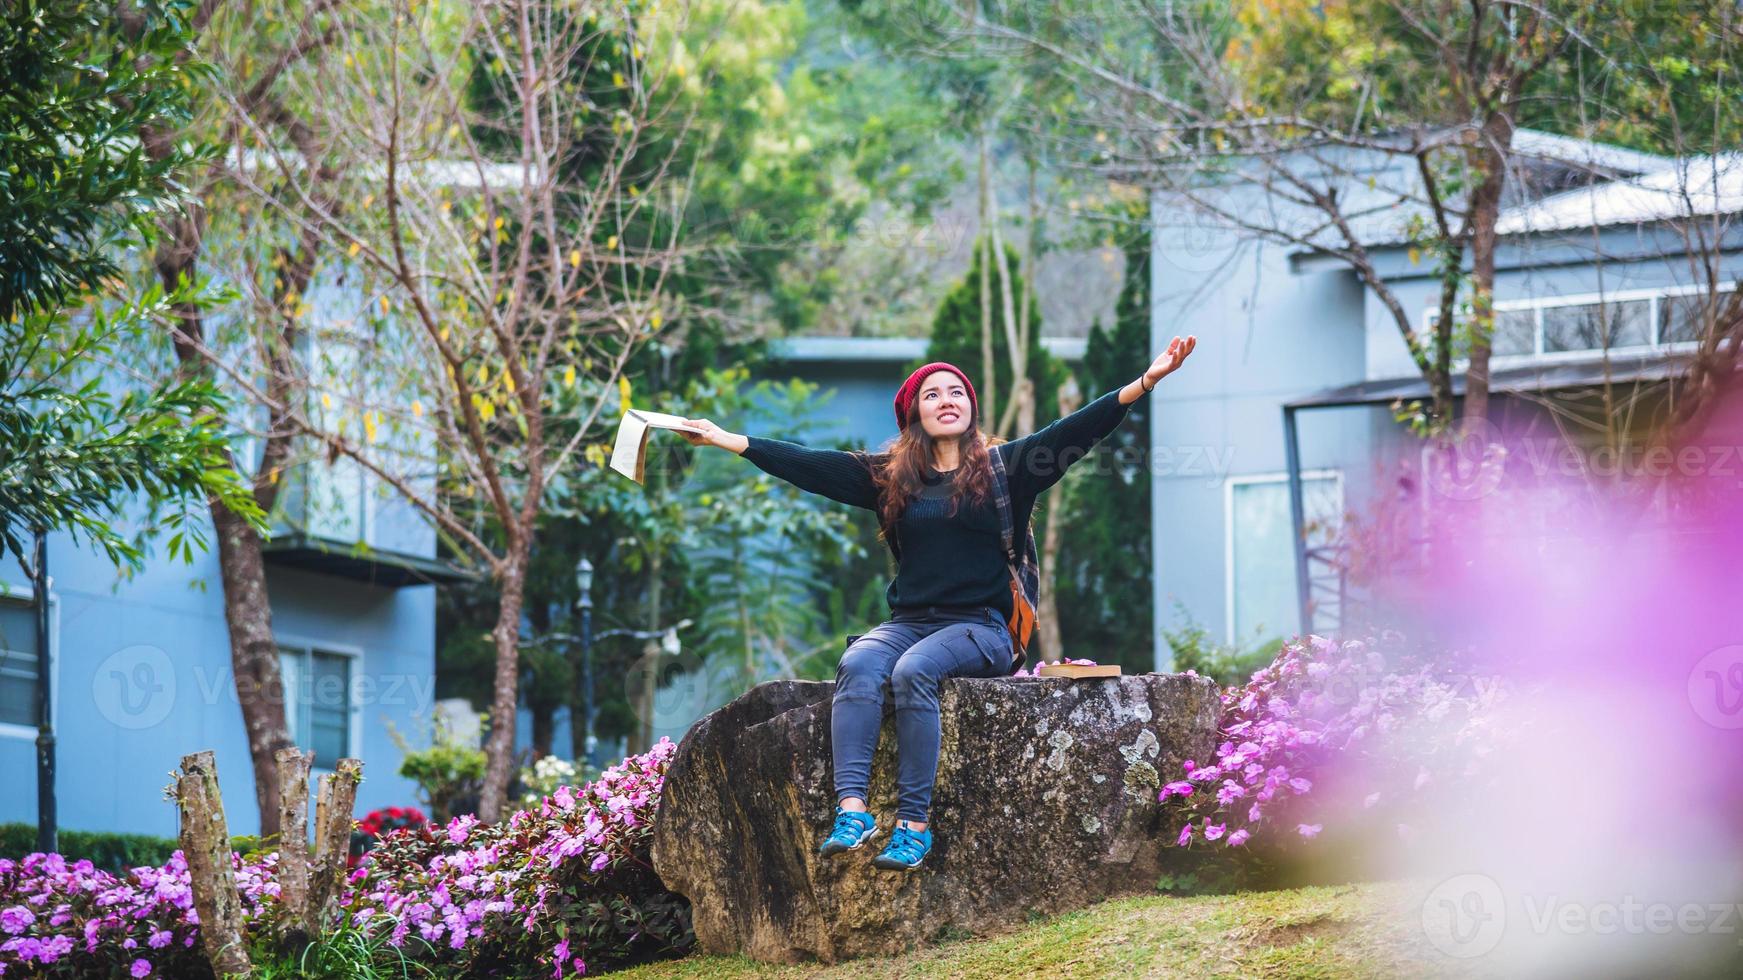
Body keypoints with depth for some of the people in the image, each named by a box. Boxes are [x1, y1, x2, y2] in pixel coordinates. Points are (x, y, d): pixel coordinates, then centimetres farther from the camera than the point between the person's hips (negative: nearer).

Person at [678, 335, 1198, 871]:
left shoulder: (1006, 467, 7)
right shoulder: (890, 476, 15)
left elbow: (1077, 430, -2)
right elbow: (810, 465, 13)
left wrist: (1147, 381, -13)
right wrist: (725, 439, 8)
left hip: (981, 626, -3)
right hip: (909, 621, 3)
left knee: (913, 672, -33)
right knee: (857, 666, -29)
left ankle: (913, 823, -35)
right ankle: (852, 809, -41)